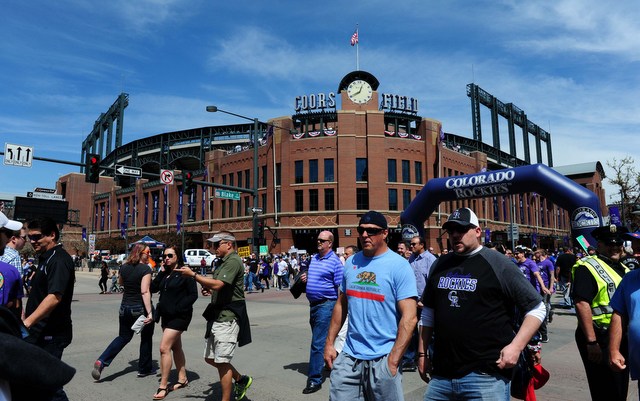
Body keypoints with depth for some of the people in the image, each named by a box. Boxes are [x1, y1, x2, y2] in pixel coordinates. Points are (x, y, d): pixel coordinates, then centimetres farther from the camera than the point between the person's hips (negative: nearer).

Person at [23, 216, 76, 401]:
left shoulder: (59, 259, -18)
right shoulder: (45, 258, 14)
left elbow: (54, 297, -27)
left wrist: (27, 322, -29)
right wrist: (27, 317, 17)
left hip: (51, 334, -10)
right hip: (39, 331, 10)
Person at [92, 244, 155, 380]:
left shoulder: (124, 267, 1)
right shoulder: (146, 269, -17)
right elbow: (145, 292, -24)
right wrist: (149, 313, -25)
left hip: (125, 308, 6)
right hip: (141, 308, -5)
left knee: (123, 337, 20)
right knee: (146, 338, 13)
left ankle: (101, 361, 3)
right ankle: (144, 369, 23)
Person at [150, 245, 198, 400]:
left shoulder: (184, 273, -12)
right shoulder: (165, 273, 9)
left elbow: (193, 294, -14)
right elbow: (153, 288, 1)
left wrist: (178, 309, -18)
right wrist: (161, 272, -6)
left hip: (179, 316, -8)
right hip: (166, 315, 8)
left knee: (164, 348, -13)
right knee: (176, 347, 16)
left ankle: (163, 386, -5)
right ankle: (182, 379, 29)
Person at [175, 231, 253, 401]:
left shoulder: (233, 261, -14)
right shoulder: (225, 262, 18)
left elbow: (217, 284, -25)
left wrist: (192, 274, -18)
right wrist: (210, 291, 8)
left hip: (227, 318, -10)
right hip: (218, 316, 10)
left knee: (222, 361, -4)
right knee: (210, 358, 16)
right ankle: (241, 380, 30)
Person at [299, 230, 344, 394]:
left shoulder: (335, 261, -11)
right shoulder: (314, 258, 11)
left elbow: (341, 287, -13)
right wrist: (305, 278, 5)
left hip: (326, 304, -8)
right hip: (313, 304, 8)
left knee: (317, 342, -7)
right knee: (319, 339, 21)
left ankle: (314, 379, 1)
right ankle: (322, 363, 40)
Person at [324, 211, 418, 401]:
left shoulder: (399, 266, -10)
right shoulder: (351, 262, 6)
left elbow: (409, 317, -14)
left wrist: (393, 361, -16)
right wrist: (329, 343, 10)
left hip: (383, 358, -4)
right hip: (349, 356, 4)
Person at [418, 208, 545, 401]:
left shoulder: (497, 263, -5)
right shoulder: (440, 265, 9)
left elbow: (536, 308, -3)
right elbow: (428, 312, 16)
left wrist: (516, 346, -13)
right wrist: (422, 353, 14)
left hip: (487, 376, -4)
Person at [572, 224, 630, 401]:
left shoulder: (623, 269, 13)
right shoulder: (587, 267, -15)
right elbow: (582, 304, -23)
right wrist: (592, 342, -27)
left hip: (622, 338, 9)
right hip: (600, 340, -9)